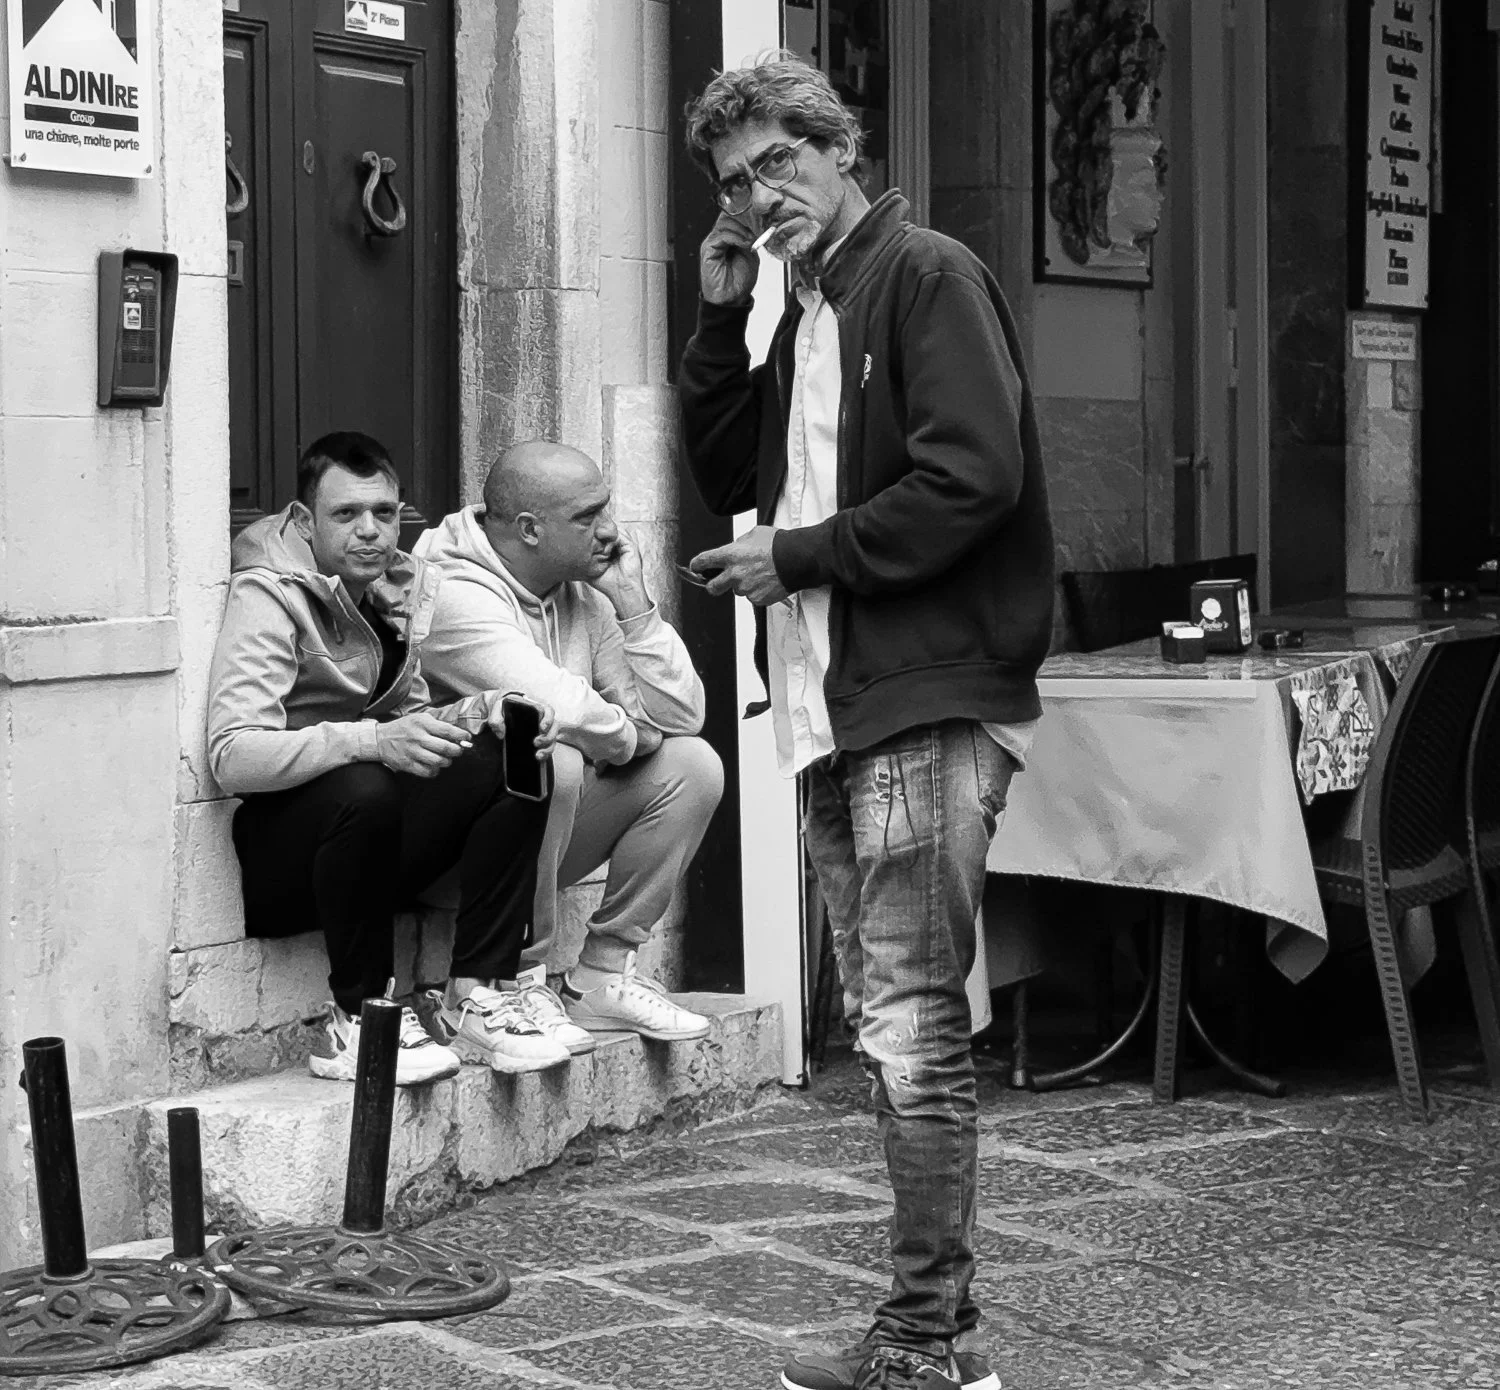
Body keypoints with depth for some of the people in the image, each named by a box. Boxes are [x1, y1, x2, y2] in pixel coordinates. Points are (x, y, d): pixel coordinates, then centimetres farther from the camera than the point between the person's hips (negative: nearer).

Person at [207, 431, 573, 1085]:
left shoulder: (404, 589, 9)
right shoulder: (267, 596, -15)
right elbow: (233, 756, -27)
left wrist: (486, 713, -8)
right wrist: (373, 742, -38)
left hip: (368, 846, 7)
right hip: (272, 869, -7)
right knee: (366, 792, -37)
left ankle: (476, 995, -11)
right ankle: (361, 1017, -21)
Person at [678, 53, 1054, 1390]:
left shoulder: (928, 277, -7)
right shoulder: (805, 314, 20)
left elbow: (974, 478, -17)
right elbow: (729, 478, 21)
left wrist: (798, 557, -11)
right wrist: (721, 318, 10)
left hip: (928, 702, -9)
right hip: (839, 711, 10)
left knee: (911, 1026, -8)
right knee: (887, 1023, 12)